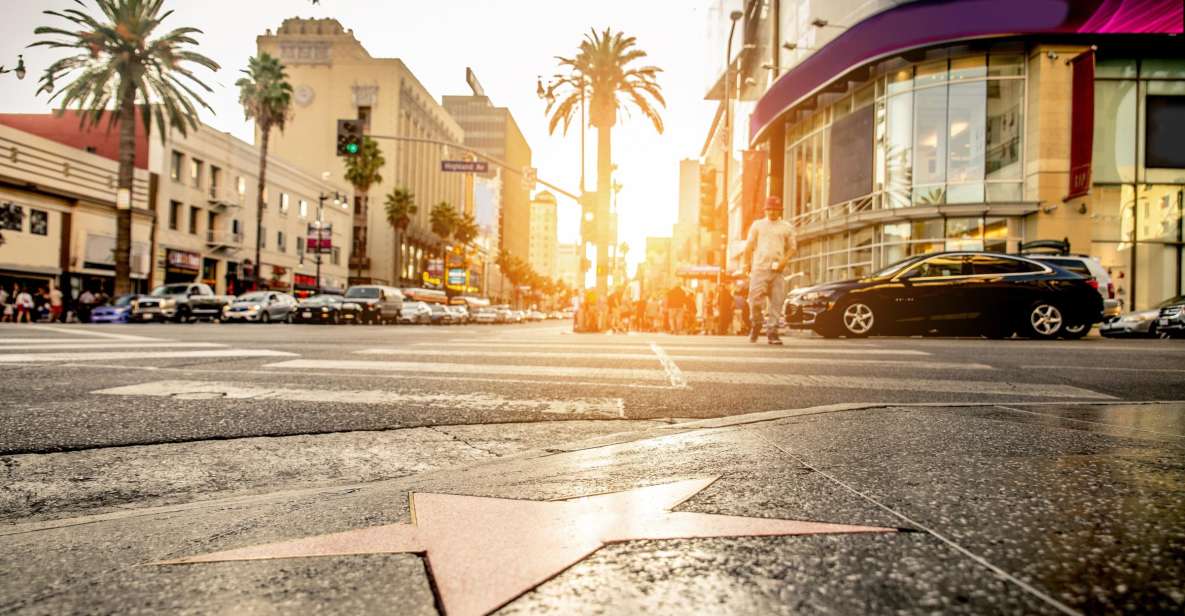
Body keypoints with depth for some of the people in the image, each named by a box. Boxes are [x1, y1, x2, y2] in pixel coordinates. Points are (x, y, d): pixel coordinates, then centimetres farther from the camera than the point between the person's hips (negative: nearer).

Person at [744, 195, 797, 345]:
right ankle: (756, 324, 14)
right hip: (760, 268, -1)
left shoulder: (787, 227, 13)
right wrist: (747, 264, 4)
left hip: (778, 270, 1)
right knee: (755, 298, -10)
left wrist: (785, 261, -5)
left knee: (777, 301, -3)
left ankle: (772, 331, 3)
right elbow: (749, 246, 12)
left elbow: (792, 247, 13)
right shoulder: (757, 225, 12)